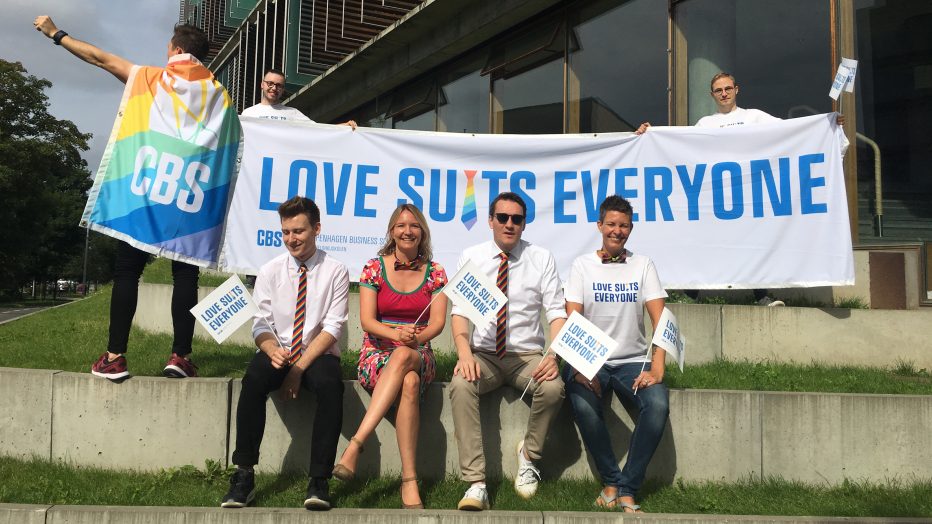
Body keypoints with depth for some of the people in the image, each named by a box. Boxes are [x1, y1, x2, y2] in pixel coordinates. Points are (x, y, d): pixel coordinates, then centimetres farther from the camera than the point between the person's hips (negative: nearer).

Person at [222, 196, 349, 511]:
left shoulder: (335, 272, -1)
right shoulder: (270, 271, 5)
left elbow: (332, 328, -7)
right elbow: (261, 325, 2)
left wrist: (299, 368, -16)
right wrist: (273, 352, -21)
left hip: (317, 354, -2)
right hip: (278, 353, 2)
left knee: (330, 385, -35)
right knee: (253, 380, -31)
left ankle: (319, 481, -28)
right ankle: (244, 476, -24)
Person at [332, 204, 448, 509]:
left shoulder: (435, 273, 8)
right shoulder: (374, 268, 5)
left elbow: (438, 322, -2)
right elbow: (367, 320, -4)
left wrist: (416, 338, -24)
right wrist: (395, 333, -25)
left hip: (418, 356, 1)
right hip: (377, 355, -1)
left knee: (403, 357, -40)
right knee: (409, 384, -38)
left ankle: (356, 444, -44)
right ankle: (409, 480, -43)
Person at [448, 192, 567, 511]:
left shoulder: (542, 259, 2)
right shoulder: (471, 257, 3)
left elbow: (556, 312, -3)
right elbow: (460, 310, -3)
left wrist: (553, 355, -22)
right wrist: (464, 353, -22)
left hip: (528, 355, 0)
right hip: (483, 354, 0)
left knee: (553, 388, -31)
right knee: (460, 385, -32)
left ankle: (530, 455, -1)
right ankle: (476, 483, -27)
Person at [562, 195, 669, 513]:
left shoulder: (642, 265, 7)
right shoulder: (583, 264, 4)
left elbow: (660, 318, -1)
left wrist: (657, 368, -15)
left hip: (632, 361, 1)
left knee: (658, 404, -29)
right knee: (584, 406, -33)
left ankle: (627, 490, -17)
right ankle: (612, 481, -11)